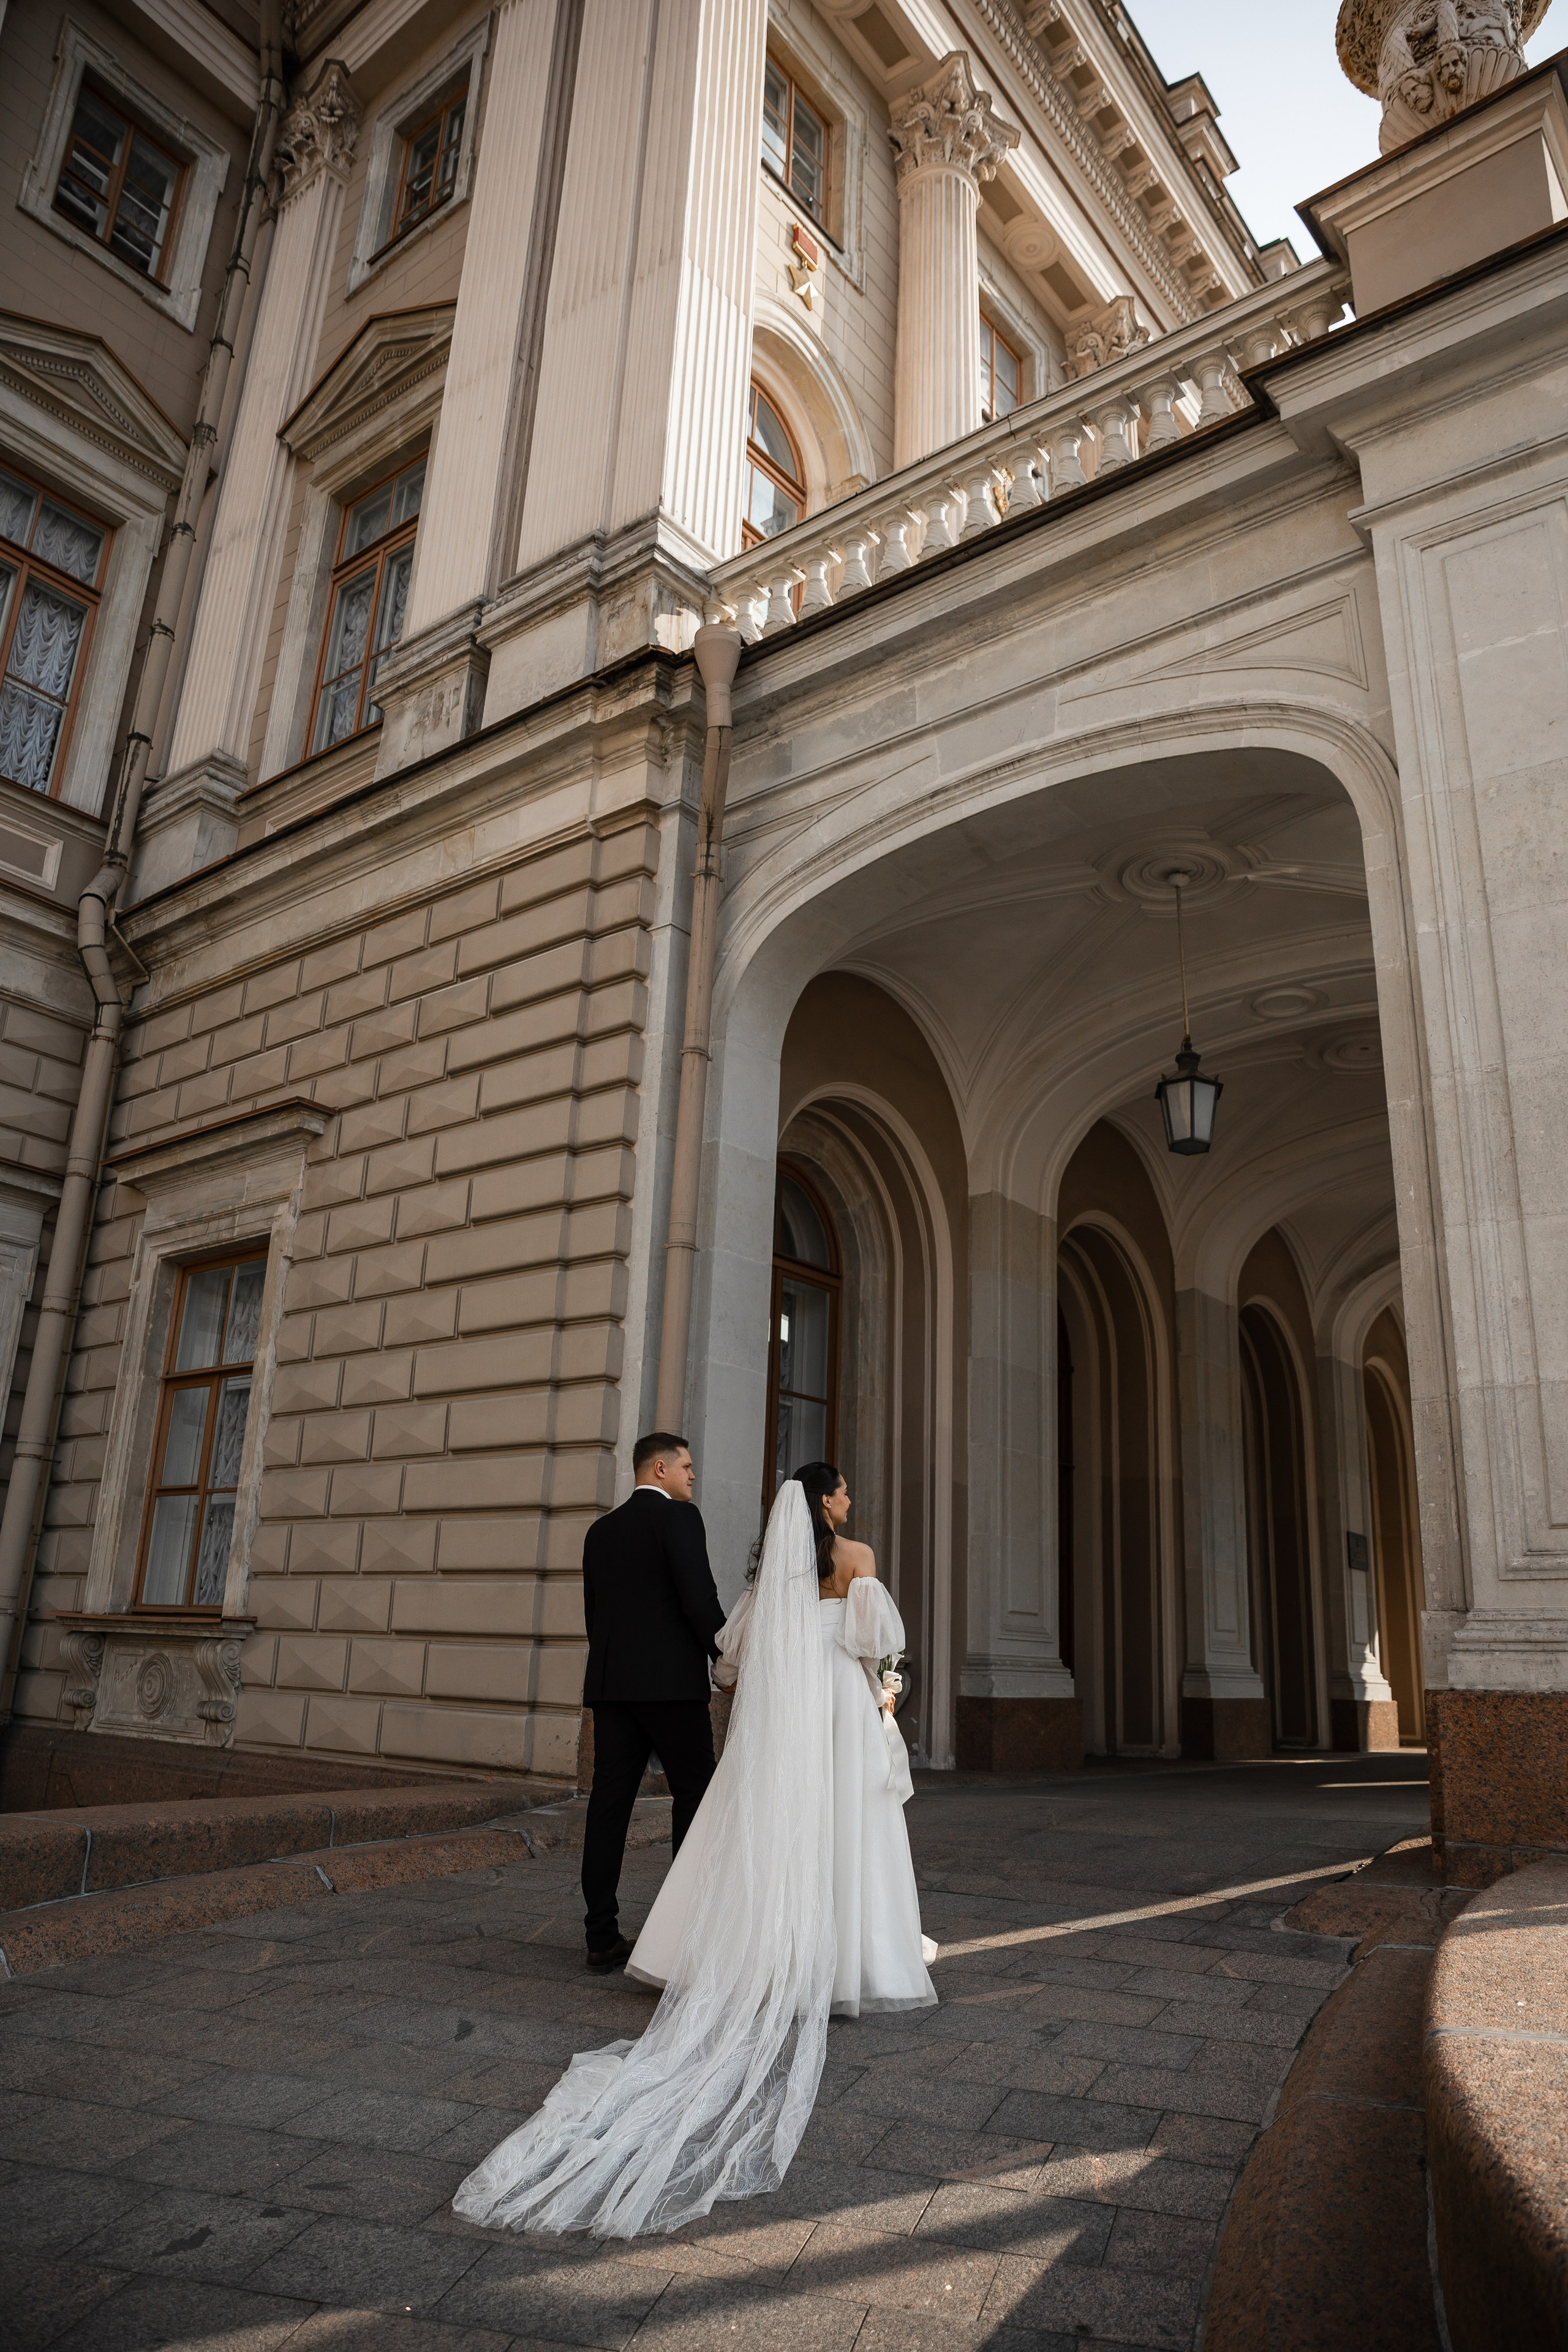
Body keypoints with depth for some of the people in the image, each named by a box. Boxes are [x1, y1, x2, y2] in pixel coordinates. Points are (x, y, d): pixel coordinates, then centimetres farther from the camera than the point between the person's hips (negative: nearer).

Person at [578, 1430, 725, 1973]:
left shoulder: (601, 1529, 15)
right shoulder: (678, 1517, -7)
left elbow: (593, 1612, 17)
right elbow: (700, 1597, -15)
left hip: (610, 1684, 7)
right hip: (670, 1683, -7)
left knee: (609, 1803, 5)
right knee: (695, 1794, 4)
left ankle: (602, 1937, 8)